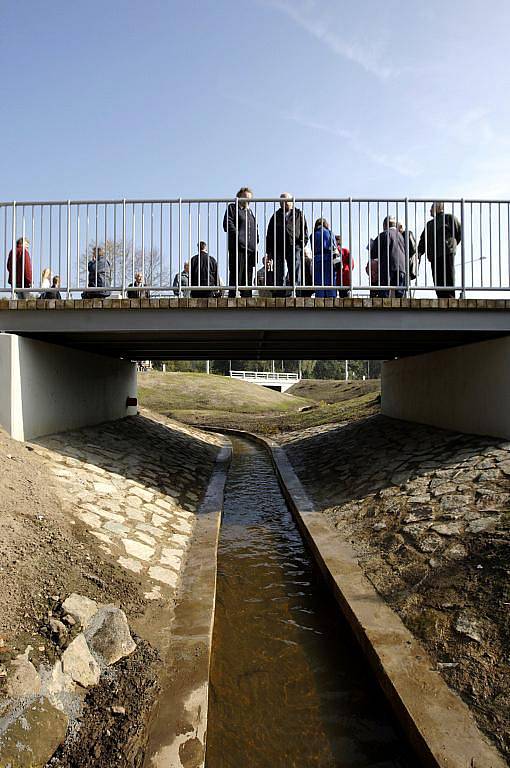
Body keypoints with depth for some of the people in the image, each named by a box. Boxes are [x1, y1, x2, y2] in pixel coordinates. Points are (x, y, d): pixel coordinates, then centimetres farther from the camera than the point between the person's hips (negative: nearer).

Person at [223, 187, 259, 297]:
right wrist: (238, 237, -14)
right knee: (235, 276, -9)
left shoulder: (250, 211, 27)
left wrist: (256, 241, 11)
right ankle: (232, 298, -8)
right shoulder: (232, 208, 6)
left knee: (248, 278, 6)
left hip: (251, 249, 7)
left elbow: (255, 227, 29)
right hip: (237, 248, -7)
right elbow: (228, 224, -7)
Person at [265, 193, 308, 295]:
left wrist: (301, 244, -3)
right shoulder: (276, 216, 19)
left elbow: (304, 231, 11)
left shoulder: (299, 215, 17)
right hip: (278, 248, 1)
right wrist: (269, 251, 6)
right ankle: (278, 296, -1)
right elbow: (269, 235, 16)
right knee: (278, 276, -2)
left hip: (294, 247, -1)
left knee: (295, 275, -6)